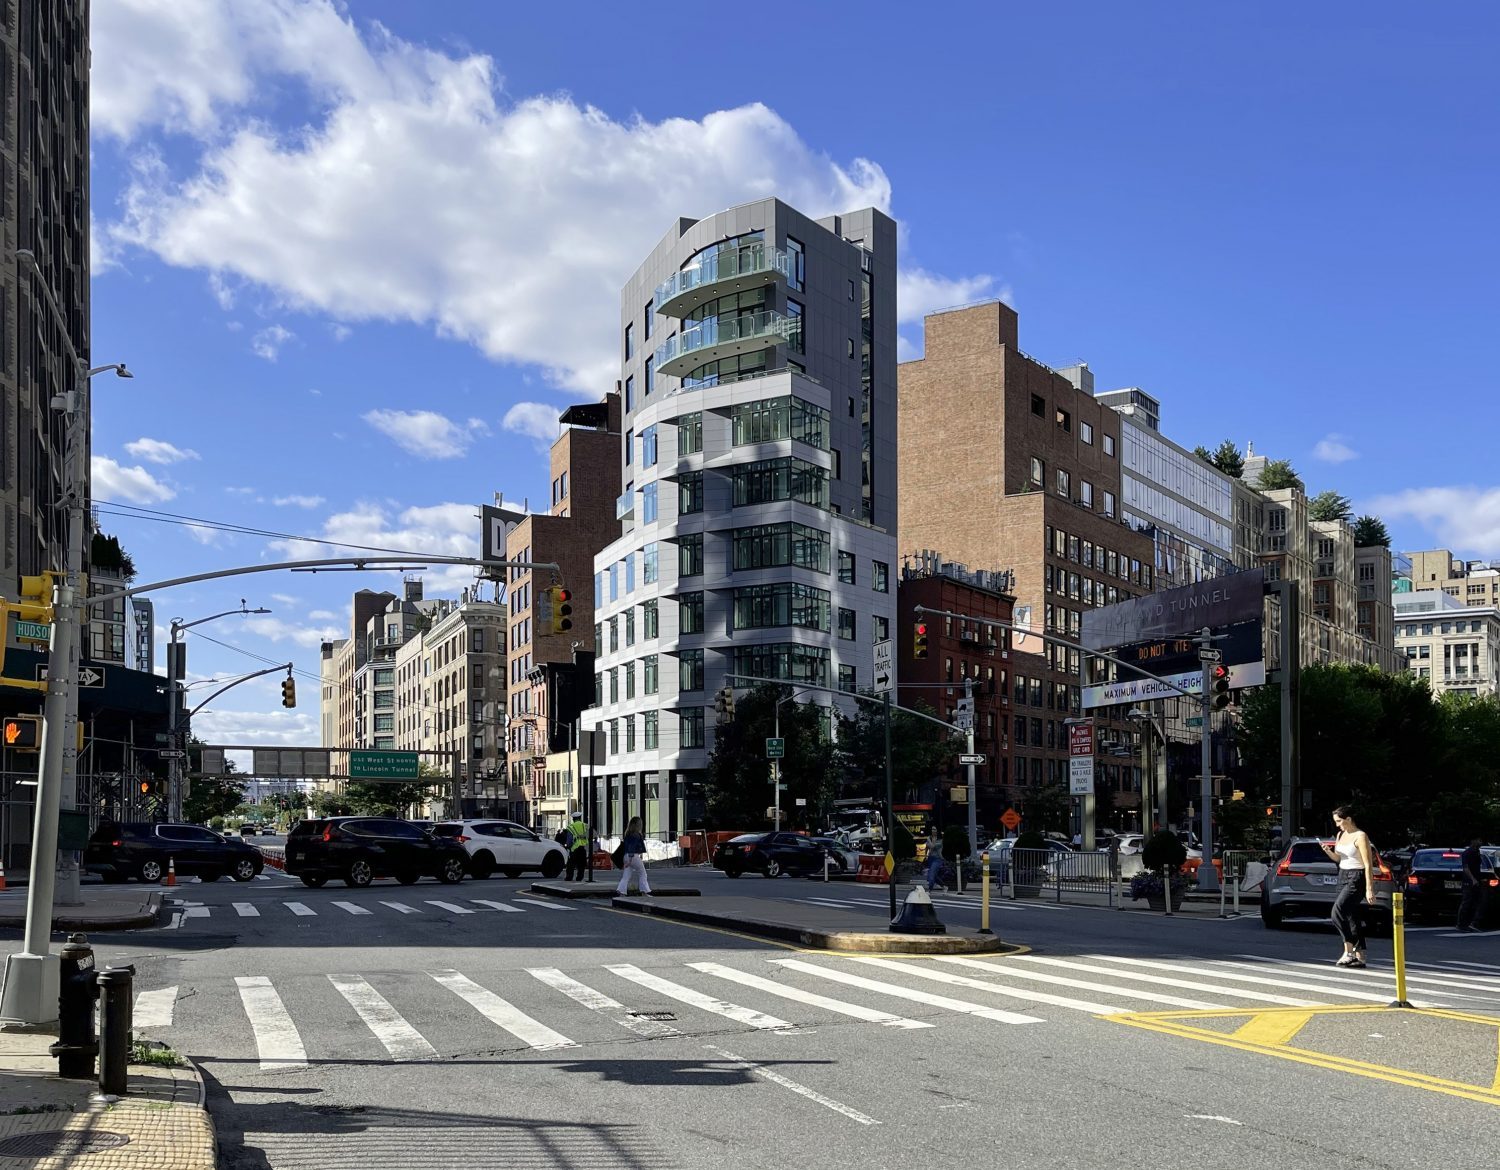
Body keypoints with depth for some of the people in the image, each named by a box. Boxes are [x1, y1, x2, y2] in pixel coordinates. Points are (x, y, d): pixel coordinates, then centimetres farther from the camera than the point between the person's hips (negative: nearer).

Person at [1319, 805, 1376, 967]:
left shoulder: (1360, 836, -13)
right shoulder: (1340, 835, 12)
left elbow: (1368, 864, -14)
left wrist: (1369, 889, -18)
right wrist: (1328, 851, 0)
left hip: (1356, 878, -9)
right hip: (1343, 876, 9)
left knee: (1337, 912, -20)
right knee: (1351, 917, 7)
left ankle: (1349, 951, -15)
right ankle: (1360, 957, 11)